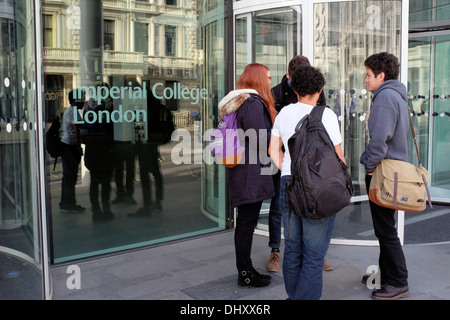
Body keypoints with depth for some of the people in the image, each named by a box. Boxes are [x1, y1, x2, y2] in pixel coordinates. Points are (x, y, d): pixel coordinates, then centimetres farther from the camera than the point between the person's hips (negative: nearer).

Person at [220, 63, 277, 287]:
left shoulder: (237, 101, 18)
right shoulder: (254, 103, -14)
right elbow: (262, 140, -18)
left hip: (240, 171, 10)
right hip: (252, 173, -10)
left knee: (245, 222, 14)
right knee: (247, 222, -2)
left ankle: (245, 270, 22)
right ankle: (245, 273, 8)